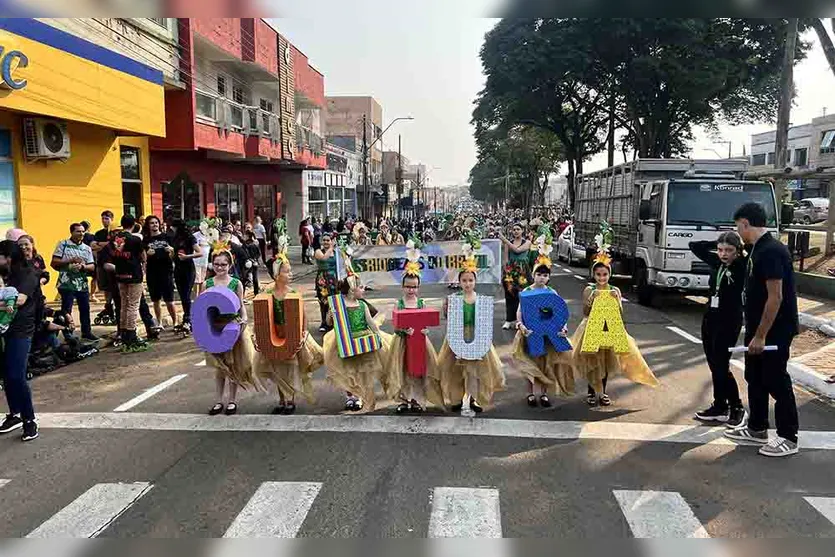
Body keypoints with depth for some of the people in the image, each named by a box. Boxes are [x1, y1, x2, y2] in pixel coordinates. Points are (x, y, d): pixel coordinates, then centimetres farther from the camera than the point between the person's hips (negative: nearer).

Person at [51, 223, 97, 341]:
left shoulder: (87, 248, 10)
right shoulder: (63, 244, -2)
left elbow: (92, 267, 6)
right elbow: (54, 262, -7)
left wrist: (82, 266, -14)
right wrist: (70, 260, -15)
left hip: (83, 284, 4)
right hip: (66, 284, -4)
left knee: (85, 308, 10)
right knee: (66, 310, 2)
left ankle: (86, 331, 23)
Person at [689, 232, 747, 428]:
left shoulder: (742, 266, -10)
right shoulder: (716, 262, 6)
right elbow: (694, 246, 14)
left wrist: (743, 246, -15)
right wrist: (716, 244, 5)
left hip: (730, 321, -7)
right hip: (710, 318, 7)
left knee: (721, 367, -5)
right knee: (714, 366, 11)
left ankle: (737, 408, 13)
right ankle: (719, 407, 23)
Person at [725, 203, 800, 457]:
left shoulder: (771, 251, -21)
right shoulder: (759, 249, 9)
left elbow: (775, 298, -24)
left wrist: (760, 335, -21)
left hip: (775, 331, -10)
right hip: (758, 329, 10)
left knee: (776, 381, 1)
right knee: (754, 378, 16)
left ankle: (788, 438, 15)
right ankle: (756, 429, 29)